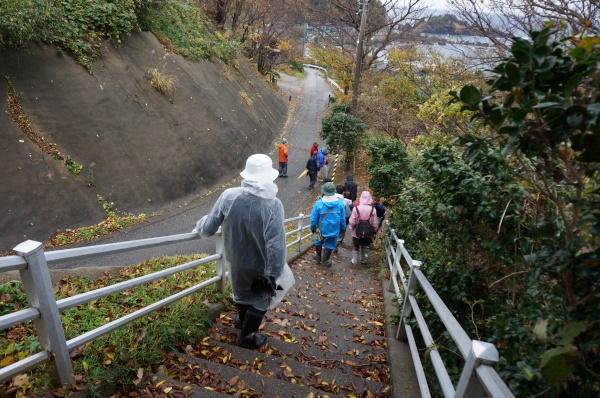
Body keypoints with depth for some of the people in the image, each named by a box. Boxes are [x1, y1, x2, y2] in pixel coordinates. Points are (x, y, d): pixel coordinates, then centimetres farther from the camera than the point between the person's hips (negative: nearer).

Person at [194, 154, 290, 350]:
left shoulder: (228, 196, -20)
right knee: (259, 299, 23)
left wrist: (199, 226, 12)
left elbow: (209, 229, -11)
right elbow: (276, 245, -29)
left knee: (241, 291, 32)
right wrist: (274, 273, -17)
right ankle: (247, 337, 40)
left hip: (235, 260, 4)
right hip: (259, 265, -4)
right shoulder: (273, 204, -29)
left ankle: (243, 320, 59)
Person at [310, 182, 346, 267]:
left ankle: (319, 257, 44)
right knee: (330, 245, 16)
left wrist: (312, 228, 5)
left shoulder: (319, 203, -19)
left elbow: (313, 218, -12)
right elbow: (343, 218, -3)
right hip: (334, 230, 0)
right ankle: (325, 261, 29)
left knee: (318, 243, 25)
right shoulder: (339, 203, -13)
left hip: (321, 229, 0)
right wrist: (342, 228, 12)